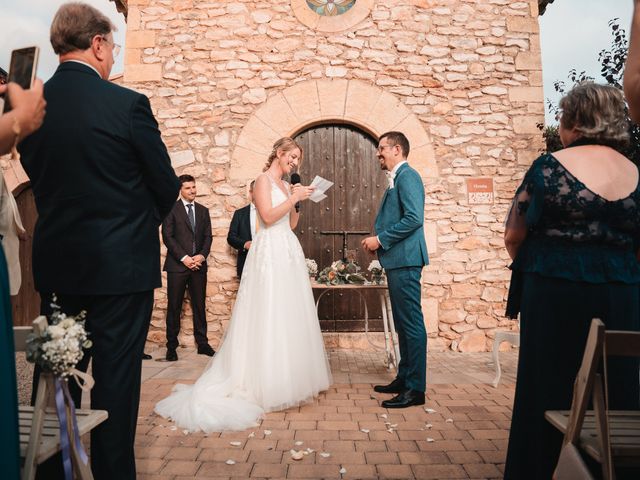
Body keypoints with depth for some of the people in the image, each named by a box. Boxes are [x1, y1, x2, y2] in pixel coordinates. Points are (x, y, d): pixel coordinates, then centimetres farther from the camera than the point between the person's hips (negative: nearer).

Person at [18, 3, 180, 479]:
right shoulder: (128, 104, -12)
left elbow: (38, 178, 11)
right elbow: (167, 187, -5)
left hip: (55, 264, 5)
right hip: (122, 265, -5)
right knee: (116, 378, 6)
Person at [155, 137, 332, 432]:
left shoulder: (286, 185, 20)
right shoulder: (263, 180, -3)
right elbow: (268, 217, -16)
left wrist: (297, 200, 8)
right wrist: (294, 198, -11)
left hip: (289, 251, 8)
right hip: (271, 251, -8)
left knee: (290, 316, 9)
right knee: (269, 317, -7)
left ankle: (290, 379, 18)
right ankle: (268, 384, 1)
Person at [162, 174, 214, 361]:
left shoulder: (203, 210, 14)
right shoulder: (171, 209, 2)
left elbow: (208, 236, 11)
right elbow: (167, 236, -6)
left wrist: (202, 256, -6)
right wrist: (184, 258, -12)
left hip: (199, 264, 4)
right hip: (177, 265, -3)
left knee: (199, 305, 7)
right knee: (174, 307, 2)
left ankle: (202, 343, 15)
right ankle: (171, 346, 12)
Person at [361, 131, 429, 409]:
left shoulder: (407, 176, -10)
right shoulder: (396, 178, 20)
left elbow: (414, 218, -21)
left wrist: (380, 239, -15)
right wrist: (378, 242, 9)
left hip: (405, 261, -10)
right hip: (397, 261, 10)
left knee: (411, 323, -4)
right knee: (403, 323, 15)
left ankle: (416, 388, 4)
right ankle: (404, 378, 27)